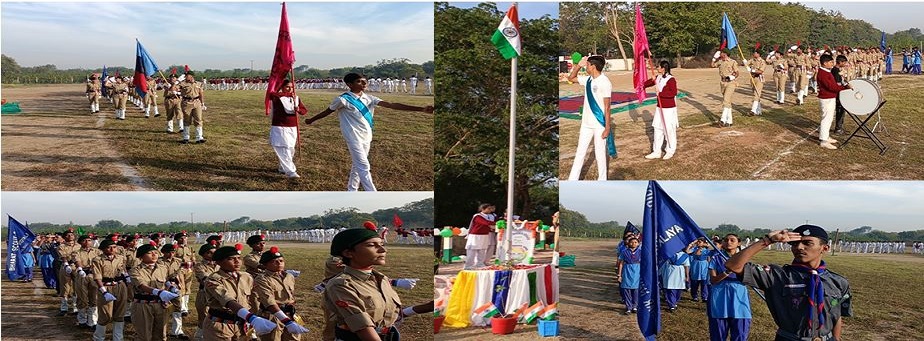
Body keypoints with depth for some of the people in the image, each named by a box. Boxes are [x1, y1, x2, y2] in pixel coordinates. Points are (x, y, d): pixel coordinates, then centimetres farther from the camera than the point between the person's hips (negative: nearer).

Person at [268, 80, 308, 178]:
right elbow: (271, 94, -31)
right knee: (283, 150, -12)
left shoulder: (296, 98, 8)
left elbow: (305, 110, 5)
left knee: (290, 150, 14)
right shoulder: (278, 97, -7)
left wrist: (299, 109, -19)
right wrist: (288, 94, -28)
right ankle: (290, 171, -15)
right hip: (280, 128, -6)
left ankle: (282, 168, 33)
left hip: (293, 128, 6)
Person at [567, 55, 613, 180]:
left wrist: (608, 127, -16)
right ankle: (572, 180, 12)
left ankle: (602, 180, 18)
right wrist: (578, 65, 7)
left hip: (600, 125, -7)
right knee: (580, 152, 8)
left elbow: (607, 106, -15)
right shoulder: (588, 80, 6)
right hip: (586, 123, 7)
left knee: (600, 153, 4)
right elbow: (571, 78, 22)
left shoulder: (604, 82, -16)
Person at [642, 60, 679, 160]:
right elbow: (651, 82, 27)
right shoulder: (658, 78, 6)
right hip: (660, 108, 8)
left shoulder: (671, 79, -19)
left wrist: (661, 93, -28)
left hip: (669, 109, -8)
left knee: (669, 130, 3)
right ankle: (656, 152, 18)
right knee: (657, 129, 11)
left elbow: (674, 92, -31)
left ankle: (670, 151, 18)